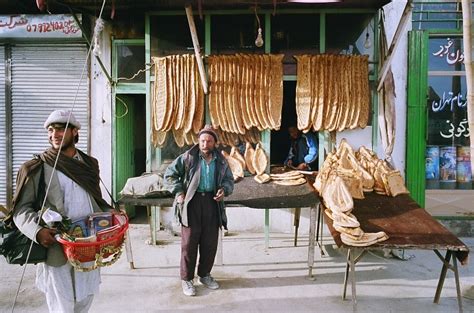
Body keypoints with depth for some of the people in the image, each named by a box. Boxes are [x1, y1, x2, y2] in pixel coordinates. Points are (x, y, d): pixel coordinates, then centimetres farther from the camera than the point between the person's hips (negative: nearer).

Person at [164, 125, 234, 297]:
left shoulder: (221, 161, 8)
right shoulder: (188, 157, -3)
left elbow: (229, 179, 18)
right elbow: (169, 174, 0)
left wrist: (224, 190, -3)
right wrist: (178, 193, -8)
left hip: (212, 202, 4)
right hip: (192, 201, -3)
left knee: (210, 242, 9)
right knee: (189, 242, -1)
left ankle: (205, 275, 28)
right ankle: (186, 279, 12)